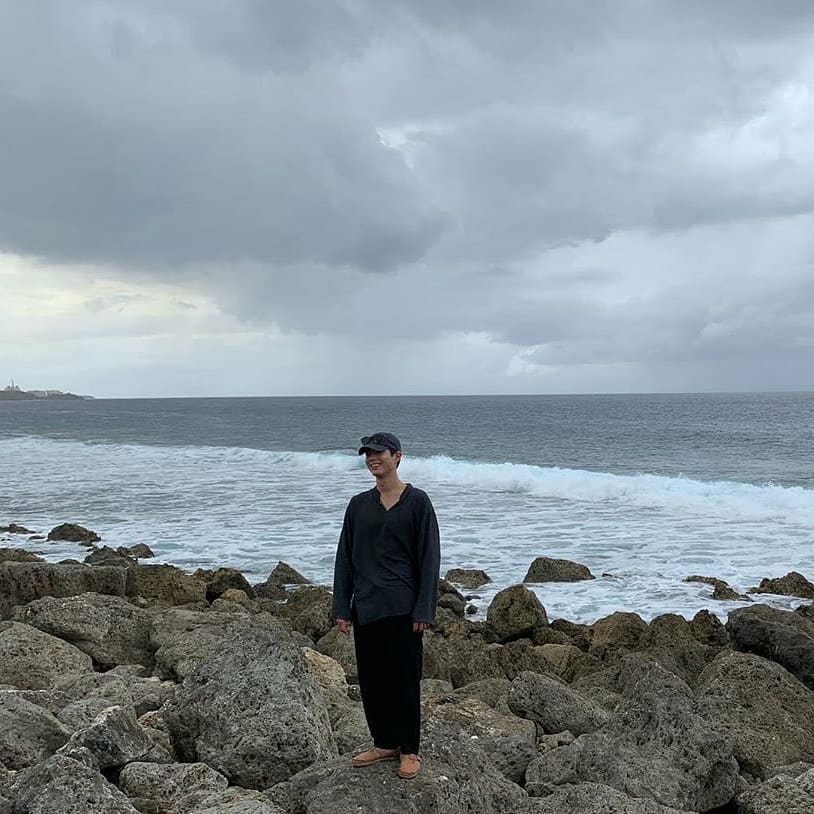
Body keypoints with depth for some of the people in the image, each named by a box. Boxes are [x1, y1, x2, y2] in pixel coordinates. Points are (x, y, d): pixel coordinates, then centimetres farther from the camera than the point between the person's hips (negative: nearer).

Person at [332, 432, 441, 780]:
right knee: (371, 678, 10)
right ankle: (385, 743, 24)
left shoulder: (417, 502, -4)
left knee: (404, 679, 2)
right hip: (365, 608, 5)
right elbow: (345, 558, 11)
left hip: (401, 608, -5)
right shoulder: (358, 505, 9)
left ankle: (409, 750, 13)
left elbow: (429, 558, -6)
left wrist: (423, 610, -11)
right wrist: (341, 608, 6)